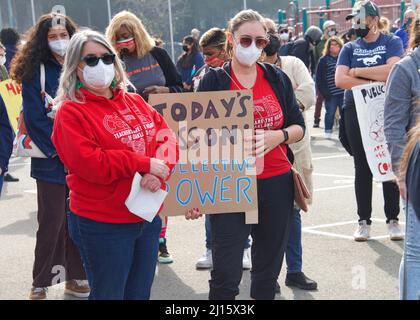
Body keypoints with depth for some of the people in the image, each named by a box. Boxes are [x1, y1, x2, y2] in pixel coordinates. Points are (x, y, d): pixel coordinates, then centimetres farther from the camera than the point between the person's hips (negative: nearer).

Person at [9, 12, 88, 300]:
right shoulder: (35, 73, -2)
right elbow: (34, 117, -8)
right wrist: (59, 148, -15)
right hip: (50, 160, -3)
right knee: (52, 221, -2)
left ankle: (76, 277, 18)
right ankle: (41, 283, 8)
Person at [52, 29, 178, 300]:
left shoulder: (135, 102, 10)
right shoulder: (71, 112, -10)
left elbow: (166, 137, 3)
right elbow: (89, 164, -21)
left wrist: (159, 172, -18)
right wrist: (145, 164, -19)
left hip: (148, 217, 6)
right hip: (102, 225, -6)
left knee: (141, 293, 16)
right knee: (110, 294, 4)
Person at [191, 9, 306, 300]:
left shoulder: (277, 78, 7)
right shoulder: (214, 81, -2)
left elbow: (299, 128, 9)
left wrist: (277, 136, -14)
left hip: (277, 183, 3)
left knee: (269, 268, 12)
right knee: (226, 274, -5)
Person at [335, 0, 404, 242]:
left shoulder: (392, 43, 3)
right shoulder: (350, 48, 9)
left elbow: (392, 71, -15)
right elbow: (340, 79, -5)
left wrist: (357, 71, -8)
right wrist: (373, 81, -13)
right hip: (357, 112, 2)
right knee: (362, 168, 6)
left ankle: (393, 220, 11)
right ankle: (364, 221, 13)